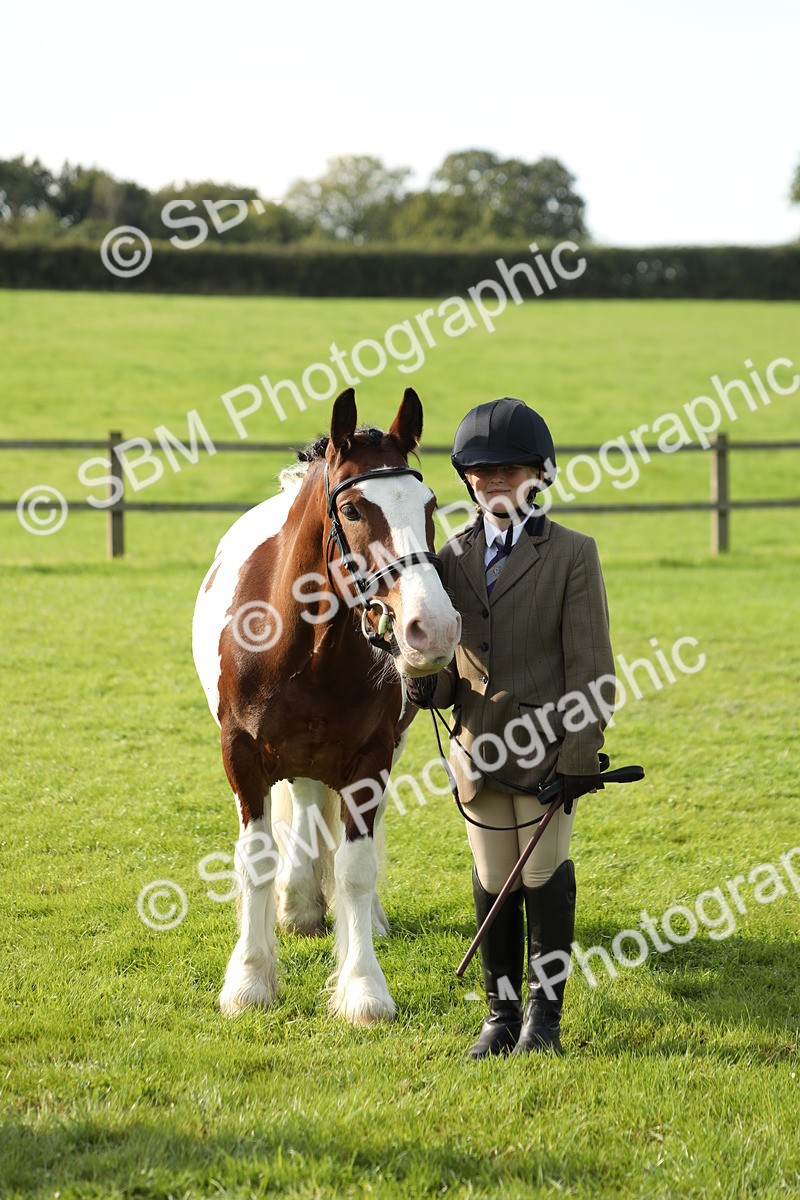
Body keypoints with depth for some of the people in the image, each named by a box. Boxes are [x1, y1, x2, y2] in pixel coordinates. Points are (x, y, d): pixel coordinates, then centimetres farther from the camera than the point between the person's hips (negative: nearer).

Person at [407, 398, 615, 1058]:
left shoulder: (572, 555, -5)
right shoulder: (455, 556, 8)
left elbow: (588, 667, -8)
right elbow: (450, 655, 13)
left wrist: (580, 756, -13)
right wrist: (428, 686, -10)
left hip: (547, 750, -4)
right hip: (479, 749, 4)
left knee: (546, 877, 2)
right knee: (494, 882, 10)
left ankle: (545, 1015, 12)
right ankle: (501, 1011, 21)